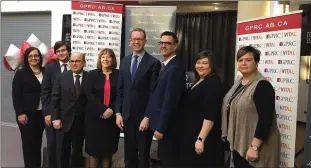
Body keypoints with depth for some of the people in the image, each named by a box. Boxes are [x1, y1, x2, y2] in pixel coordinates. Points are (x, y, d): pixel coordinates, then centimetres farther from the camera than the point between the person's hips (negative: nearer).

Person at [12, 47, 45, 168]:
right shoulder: (21, 73, -3)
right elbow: (16, 95, -6)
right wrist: (20, 113, -12)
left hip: (41, 113, 3)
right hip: (27, 114, -3)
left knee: (38, 142, 13)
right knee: (28, 143, 3)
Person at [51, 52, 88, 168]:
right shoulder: (61, 77, 0)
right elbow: (54, 99, -2)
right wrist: (55, 118, -8)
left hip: (81, 122, 0)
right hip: (64, 120, 1)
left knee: (77, 151, 14)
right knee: (62, 151, 11)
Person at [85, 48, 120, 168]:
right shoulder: (92, 74, 5)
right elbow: (90, 95, -4)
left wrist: (112, 109, -13)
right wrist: (103, 109, -15)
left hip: (112, 118, 0)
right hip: (95, 117, 0)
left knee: (108, 149, 7)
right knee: (93, 149, 3)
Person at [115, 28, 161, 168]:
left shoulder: (153, 63, -8)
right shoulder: (124, 61, 8)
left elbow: (154, 93, -10)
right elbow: (120, 90, 9)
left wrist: (148, 116, -14)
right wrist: (118, 113, 4)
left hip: (144, 115, -4)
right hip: (127, 115, 4)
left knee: (143, 153, 10)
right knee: (129, 152, 15)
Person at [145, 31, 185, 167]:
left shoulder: (175, 68, -19)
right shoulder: (165, 66, 12)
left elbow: (169, 101, -23)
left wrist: (160, 127, -20)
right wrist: (148, 117, 12)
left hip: (167, 126, -9)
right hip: (161, 123, 9)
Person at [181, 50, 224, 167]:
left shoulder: (213, 83, -17)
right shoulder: (199, 81, 12)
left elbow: (211, 115, -24)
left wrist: (201, 138, -26)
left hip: (204, 136, -9)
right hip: (192, 133, 9)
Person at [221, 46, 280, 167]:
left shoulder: (262, 86, -18)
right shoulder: (239, 82, 7)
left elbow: (265, 119, -23)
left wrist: (254, 147, -24)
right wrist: (230, 138, 17)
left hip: (251, 146, -8)